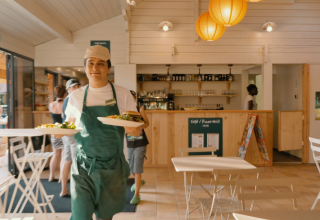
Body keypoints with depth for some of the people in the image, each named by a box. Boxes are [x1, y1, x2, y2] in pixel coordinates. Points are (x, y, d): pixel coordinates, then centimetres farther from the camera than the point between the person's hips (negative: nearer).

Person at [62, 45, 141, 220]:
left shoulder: (123, 95, -2)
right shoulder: (75, 97, 2)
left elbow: (137, 132, -2)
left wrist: (130, 127, -24)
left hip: (112, 168, 0)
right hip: (83, 168, 1)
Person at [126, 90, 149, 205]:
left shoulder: (139, 109, -4)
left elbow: (147, 123, -2)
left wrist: (139, 127, -22)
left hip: (140, 143, -3)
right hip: (129, 143, 3)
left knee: (137, 167, -5)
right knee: (131, 167, 16)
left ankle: (136, 195, 6)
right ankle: (139, 181, 47)